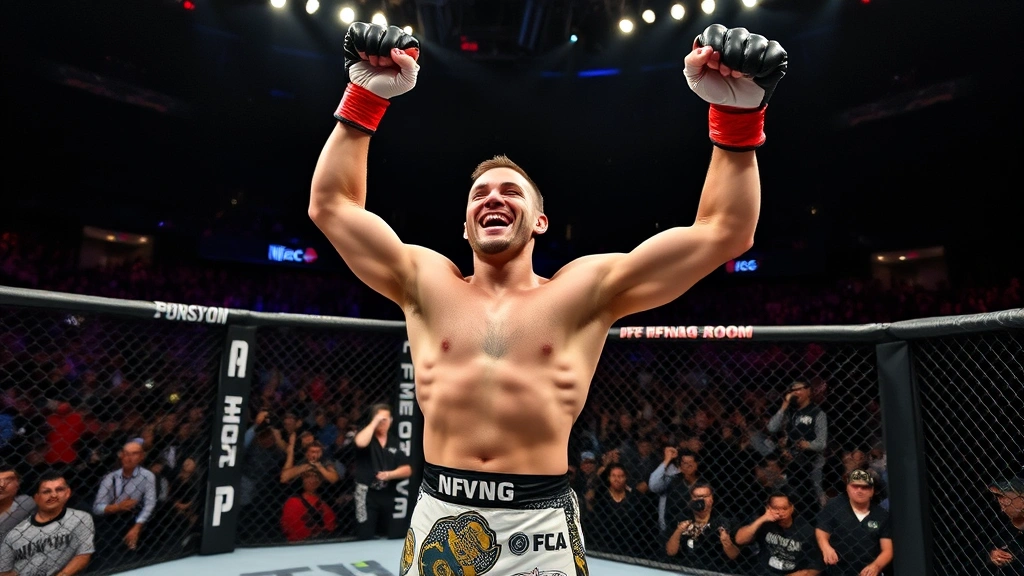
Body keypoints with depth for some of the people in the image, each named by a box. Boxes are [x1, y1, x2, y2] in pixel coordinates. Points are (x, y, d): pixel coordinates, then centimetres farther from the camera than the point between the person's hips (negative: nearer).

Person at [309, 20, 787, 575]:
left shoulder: (584, 290, 0)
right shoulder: (428, 284, 6)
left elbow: (724, 233, -1)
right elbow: (331, 203, 8)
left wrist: (738, 114, -9)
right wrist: (365, 96, 2)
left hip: (539, 525, -1)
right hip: (439, 518, 2)